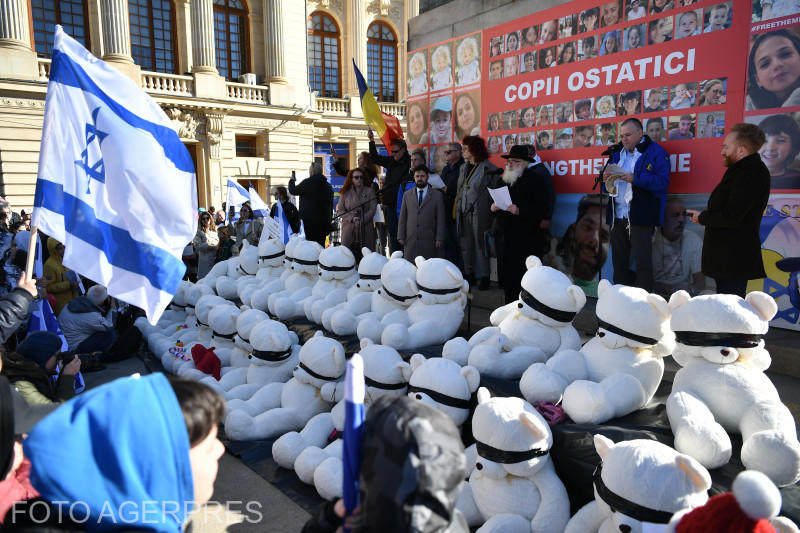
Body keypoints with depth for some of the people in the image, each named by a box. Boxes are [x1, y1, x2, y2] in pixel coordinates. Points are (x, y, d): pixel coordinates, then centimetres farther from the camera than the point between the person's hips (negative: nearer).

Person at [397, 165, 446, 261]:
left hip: (429, 241, -2)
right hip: (410, 241, 2)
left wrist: (439, 239, -5)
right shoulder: (407, 195, 14)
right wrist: (401, 237, 4)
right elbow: (402, 218, 12)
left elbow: (440, 219, 3)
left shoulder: (437, 195, 7)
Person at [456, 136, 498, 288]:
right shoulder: (464, 168, 15)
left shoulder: (487, 168, -7)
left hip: (479, 213, -7)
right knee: (466, 245, 9)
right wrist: (456, 210, 12)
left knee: (480, 244, -1)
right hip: (463, 213, 7)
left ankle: (484, 277, 8)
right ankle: (469, 275, 19)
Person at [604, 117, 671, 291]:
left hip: (640, 217, -6)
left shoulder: (655, 152, -2)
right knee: (619, 260, 11)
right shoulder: (618, 154, 19)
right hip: (618, 216, 7)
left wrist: (635, 178, -25)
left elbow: (662, 181, -13)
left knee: (642, 261, -4)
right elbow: (609, 186, 20)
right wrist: (607, 180, -3)